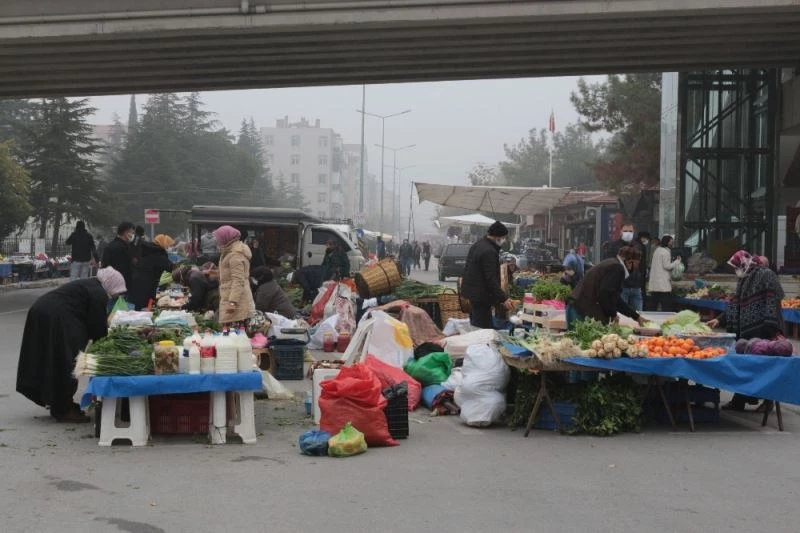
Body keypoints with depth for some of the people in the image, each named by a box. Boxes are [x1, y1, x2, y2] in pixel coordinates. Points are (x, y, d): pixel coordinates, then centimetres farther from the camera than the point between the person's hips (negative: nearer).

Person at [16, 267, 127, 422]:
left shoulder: (89, 286, 22)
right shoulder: (98, 294, -8)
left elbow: (89, 322, 24)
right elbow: (97, 326, -8)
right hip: (56, 320, -10)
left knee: (53, 363, 16)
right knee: (64, 364, -2)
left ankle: (58, 404, 25)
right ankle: (63, 409, 2)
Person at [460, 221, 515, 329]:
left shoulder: (476, 246, 12)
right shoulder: (489, 252, -20)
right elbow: (491, 279, -23)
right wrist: (503, 299, -21)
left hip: (469, 292, 11)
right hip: (481, 297, -11)